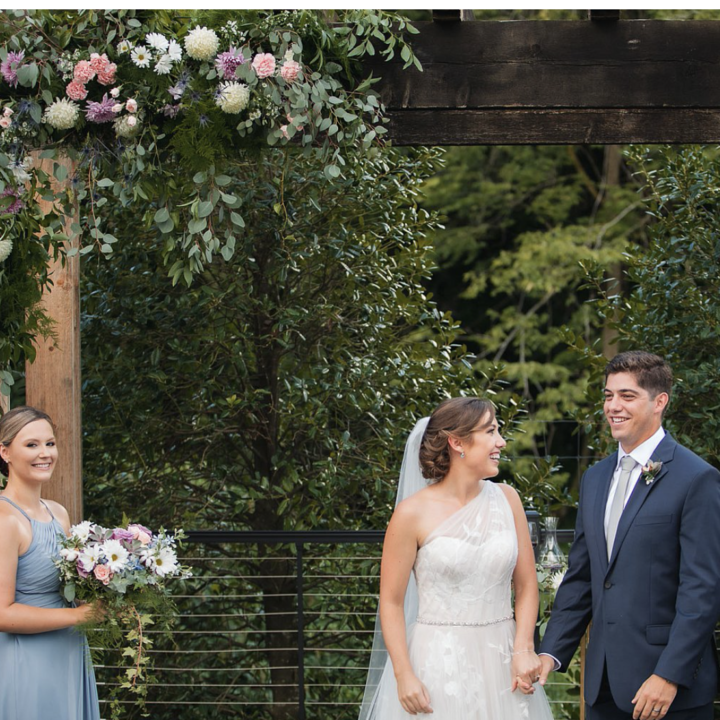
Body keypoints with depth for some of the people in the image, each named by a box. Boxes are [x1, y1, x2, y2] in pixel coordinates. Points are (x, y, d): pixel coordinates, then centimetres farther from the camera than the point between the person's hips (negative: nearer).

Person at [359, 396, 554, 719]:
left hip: (501, 662, 4)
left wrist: (523, 650, -8)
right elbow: (391, 602, -5)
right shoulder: (413, 513, -7)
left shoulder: (506, 499, 4)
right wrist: (404, 676, -13)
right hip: (438, 664, -3)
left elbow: (526, 586, 6)